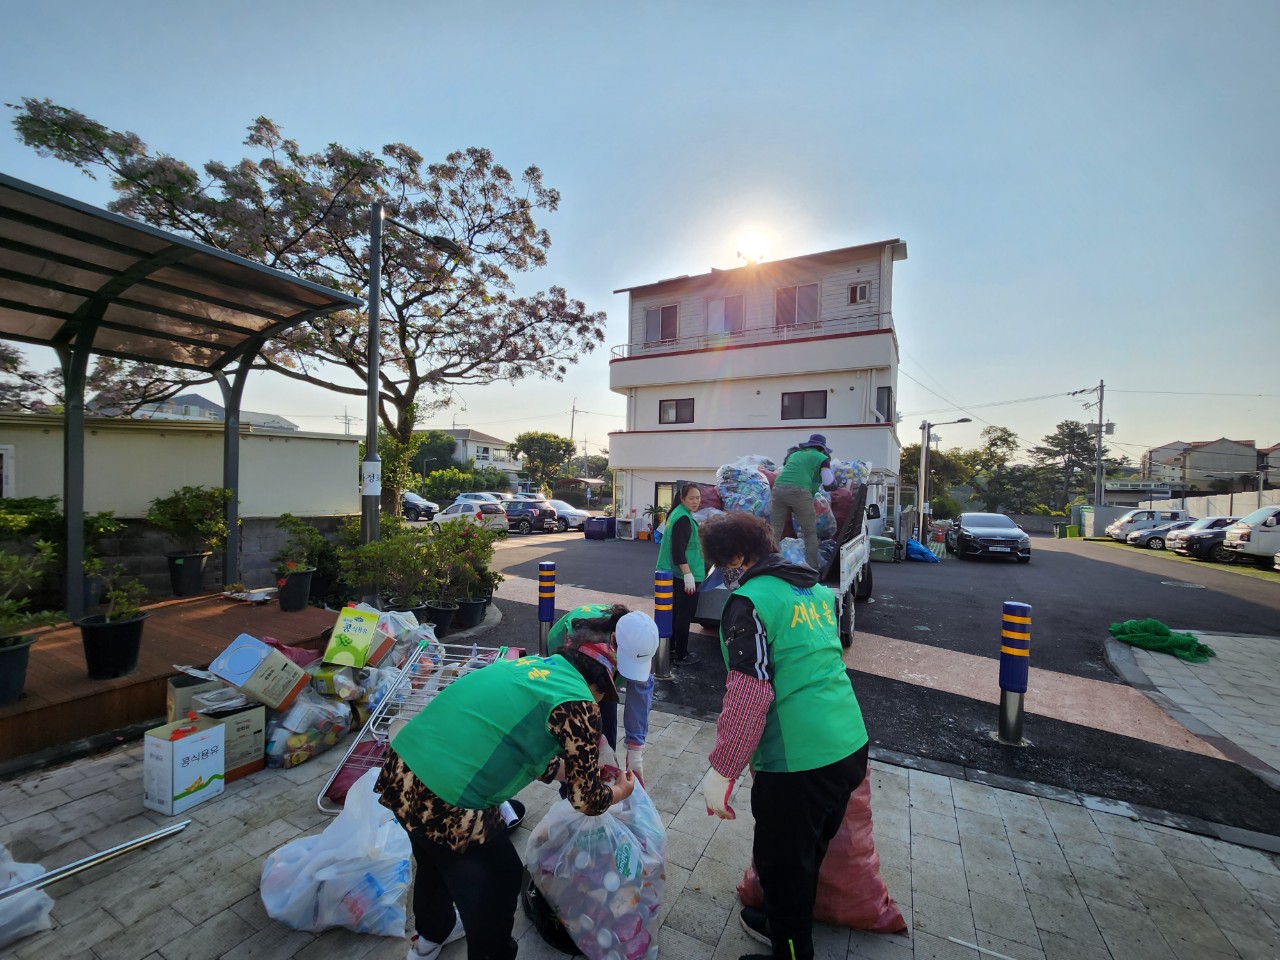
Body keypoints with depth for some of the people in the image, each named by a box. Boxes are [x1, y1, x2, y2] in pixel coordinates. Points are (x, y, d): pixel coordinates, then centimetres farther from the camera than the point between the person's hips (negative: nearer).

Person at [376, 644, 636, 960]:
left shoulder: (529, 665, 14)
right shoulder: (578, 703, -9)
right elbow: (586, 800, 0)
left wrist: (573, 769, 34)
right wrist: (618, 791, 21)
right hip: (447, 801, -9)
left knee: (437, 860, 36)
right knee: (497, 884, 20)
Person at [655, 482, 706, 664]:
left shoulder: (678, 514, 12)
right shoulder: (684, 519, -19)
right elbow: (678, 550, -25)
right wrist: (688, 574, -26)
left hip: (676, 574, 10)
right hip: (685, 575, -10)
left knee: (675, 613, 19)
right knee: (685, 615, 1)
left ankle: (670, 649, 30)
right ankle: (681, 655, 11)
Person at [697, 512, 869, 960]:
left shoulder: (749, 602, -17)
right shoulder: (819, 591, 7)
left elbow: (748, 695, -22)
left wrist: (721, 771, -14)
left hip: (797, 759, -8)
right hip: (851, 745, 8)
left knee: (783, 864, 16)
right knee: (809, 851, 28)